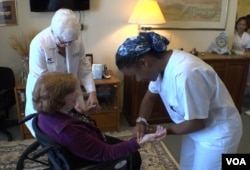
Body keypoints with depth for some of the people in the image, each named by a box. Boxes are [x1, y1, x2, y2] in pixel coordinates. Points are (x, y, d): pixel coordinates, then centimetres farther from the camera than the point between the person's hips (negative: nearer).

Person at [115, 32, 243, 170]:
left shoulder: (185, 73, -38)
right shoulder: (161, 64, -10)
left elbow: (196, 122, -29)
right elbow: (150, 95, 5)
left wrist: (165, 131, -14)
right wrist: (141, 121, -10)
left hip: (218, 133, -8)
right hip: (196, 129, 8)